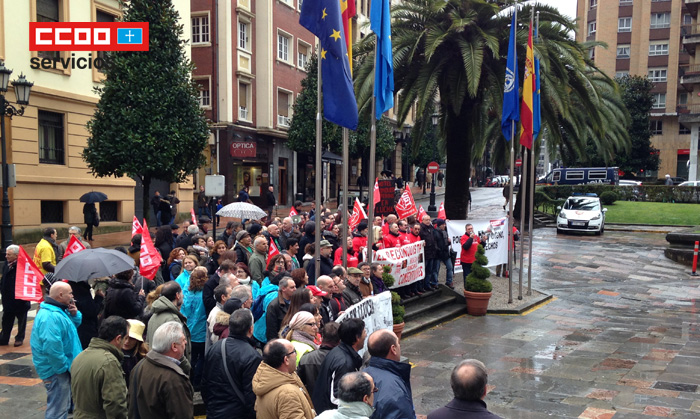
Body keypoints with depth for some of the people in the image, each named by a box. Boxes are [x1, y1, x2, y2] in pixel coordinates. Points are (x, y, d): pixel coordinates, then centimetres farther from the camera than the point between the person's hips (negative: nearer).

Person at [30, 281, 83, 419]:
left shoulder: (59, 310, 9)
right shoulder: (51, 316, -26)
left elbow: (75, 324, 22)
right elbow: (52, 347, -33)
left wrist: (74, 314, 0)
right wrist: (63, 366, -22)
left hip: (61, 367, 11)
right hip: (56, 371, -11)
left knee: (62, 405, 25)